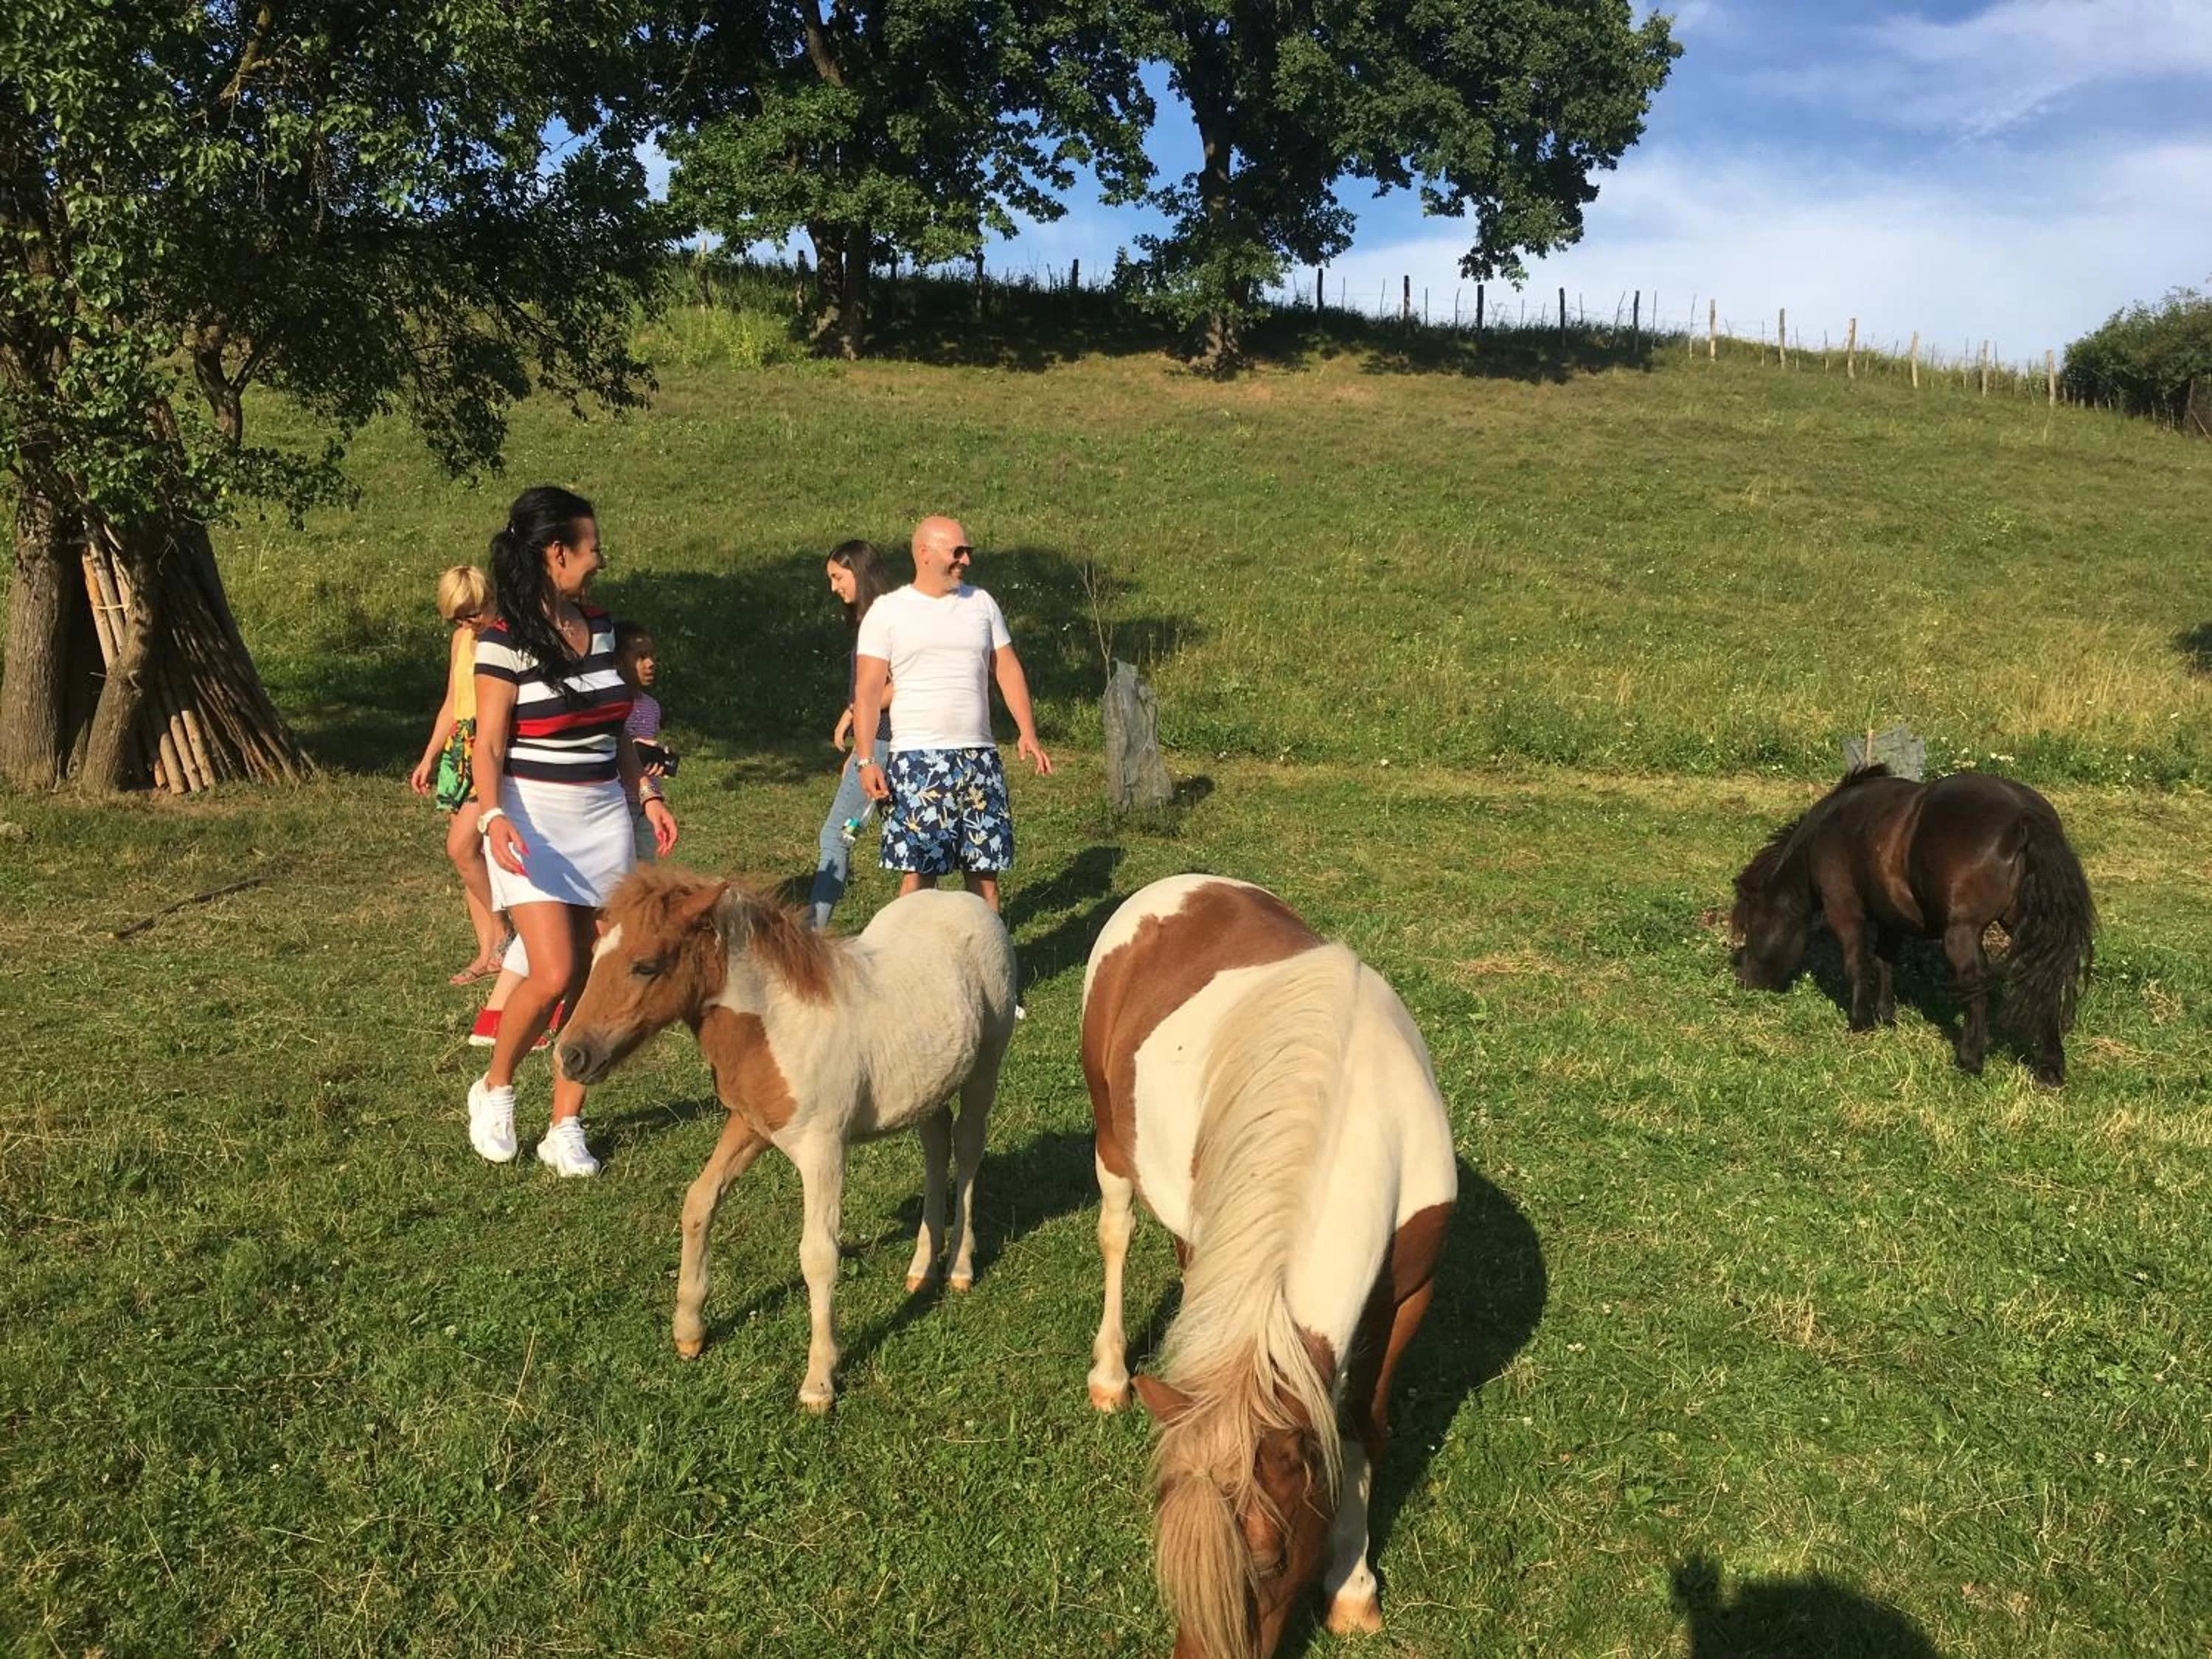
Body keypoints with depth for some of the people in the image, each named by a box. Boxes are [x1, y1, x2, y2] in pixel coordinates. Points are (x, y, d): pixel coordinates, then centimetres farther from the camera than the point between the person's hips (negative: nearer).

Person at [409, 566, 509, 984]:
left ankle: (501, 935, 0)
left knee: (461, 845, -17)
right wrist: (429, 758, 22)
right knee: (469, 853, 6)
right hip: (464, 751, 8)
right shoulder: (462, 640, 14)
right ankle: (488, 953, 15)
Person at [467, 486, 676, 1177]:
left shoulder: (599, 625, 10)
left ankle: (566, 1127, 16)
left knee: (594, 981, 4)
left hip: (604, 819, 6)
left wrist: (646, 795, 11)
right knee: (553, 975, -15)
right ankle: (494, 1089, 13)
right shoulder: (505, 639, -9)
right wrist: (493, 818, -26)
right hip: (536, 821, -6)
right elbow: (488, 746, -11)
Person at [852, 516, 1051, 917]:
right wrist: (866, 759, -12)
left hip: (979, 756, 4)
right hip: (918, 759, -4)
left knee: (984, 865, 6)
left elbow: (1008, 670, 12)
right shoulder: (887, 612, 0)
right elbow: (867, 690, -3)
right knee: (919, 870, -5)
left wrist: (1028, 733, -1)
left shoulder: (981, 603, 12)